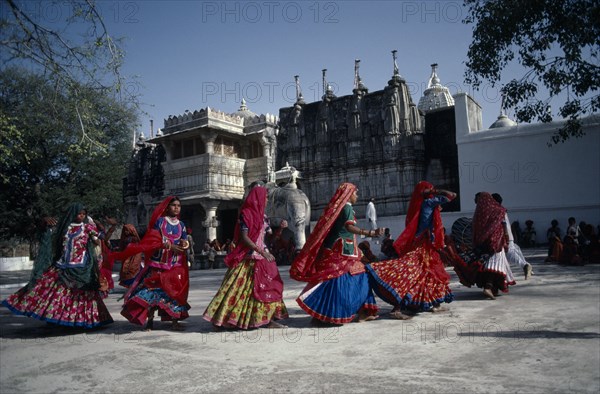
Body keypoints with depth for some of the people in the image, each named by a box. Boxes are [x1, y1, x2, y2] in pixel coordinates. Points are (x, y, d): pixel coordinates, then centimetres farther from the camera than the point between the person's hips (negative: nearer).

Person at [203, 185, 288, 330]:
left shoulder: (262, 216, 14)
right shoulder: (246, 214, -10)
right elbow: (244, 237, -17)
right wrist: (262, 252, -20)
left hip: (263, 257, 8)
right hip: (248, 259, -8)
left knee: (269, 287, 6)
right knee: (238, 288, -6)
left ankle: (269, 320, 11)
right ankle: (220, 319, 3)